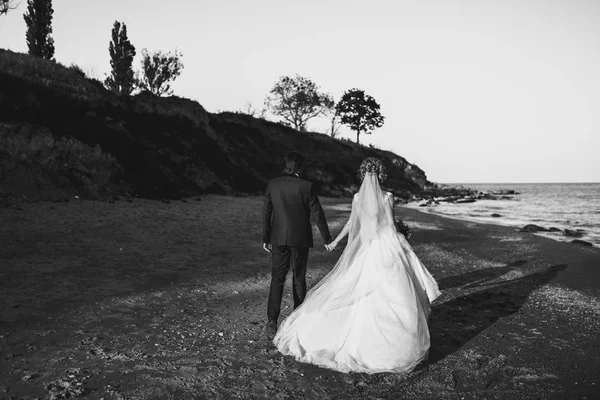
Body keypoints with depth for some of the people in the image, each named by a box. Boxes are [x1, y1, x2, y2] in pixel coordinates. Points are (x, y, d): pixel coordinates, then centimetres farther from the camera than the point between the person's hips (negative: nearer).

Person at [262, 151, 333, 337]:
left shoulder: (273, 185, -3)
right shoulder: (307, 187, -10)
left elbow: (266, 212, 1)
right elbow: (317, 214, -6)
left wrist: (265, 238, 11)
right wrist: (327, 239, 3)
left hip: (278, 239, 1)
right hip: (300, 239, -1)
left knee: (277, 278, 6)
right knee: (299, 278, 12)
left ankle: (272, 321, -4)